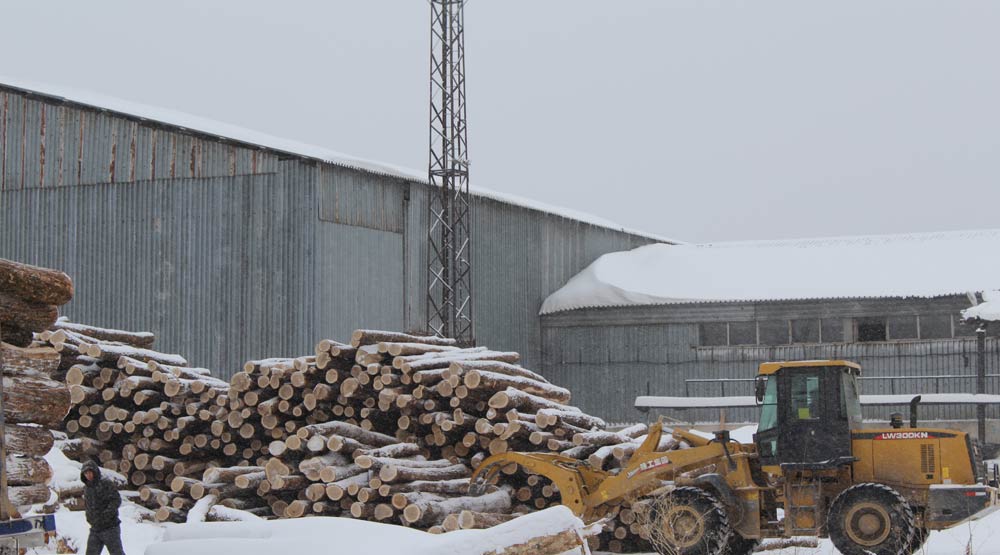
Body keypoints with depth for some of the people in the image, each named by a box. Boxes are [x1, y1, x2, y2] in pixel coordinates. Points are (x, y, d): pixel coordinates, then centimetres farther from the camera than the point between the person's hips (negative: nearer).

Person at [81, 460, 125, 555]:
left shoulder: (106, 484, -8)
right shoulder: (86, 488, 12)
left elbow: (117, 500, -15)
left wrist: (106, 514, -23)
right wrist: (89, 518, 8)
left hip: (110, 527, -6)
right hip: (95, 529, 6)